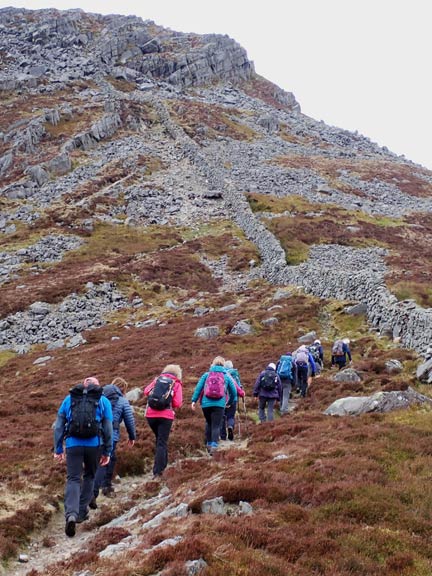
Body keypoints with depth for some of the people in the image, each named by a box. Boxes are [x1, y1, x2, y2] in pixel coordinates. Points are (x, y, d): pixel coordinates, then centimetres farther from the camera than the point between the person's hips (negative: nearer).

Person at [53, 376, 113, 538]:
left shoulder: (69, 399, 15)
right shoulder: (103, 401, 11)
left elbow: (58, 426, 11)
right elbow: (108, 428, 6)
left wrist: (58, 449, 13)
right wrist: (107, 452, 12)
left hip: (73, 444, 0)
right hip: (94, 444, 0)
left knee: (73, 479, 1)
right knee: (89, 476, 21)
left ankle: (71, 514, -19)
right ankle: (82, 512, 21)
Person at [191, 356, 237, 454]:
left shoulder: (206, 374, 8)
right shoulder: (227, 376, 9)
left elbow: (198, 387, 1)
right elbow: (233, 391, 14)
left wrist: (194, 400, 1)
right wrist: (231, 402, 31)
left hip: (206, 403, 2)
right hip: (219, 404, -2)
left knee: (209, 423, 21)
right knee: (216, 425, -1)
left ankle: (209, 443, 26)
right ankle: (214, 445, -17)